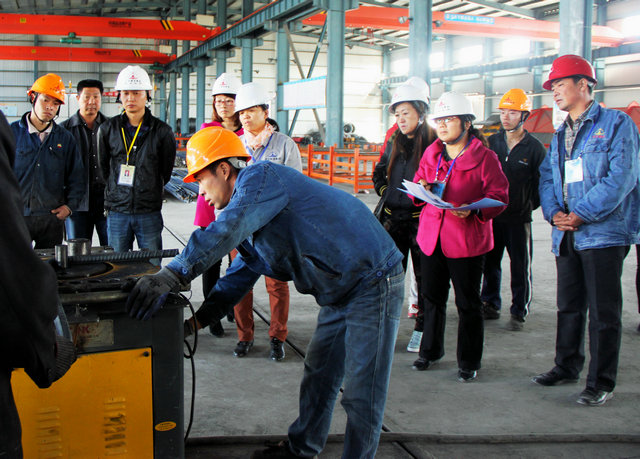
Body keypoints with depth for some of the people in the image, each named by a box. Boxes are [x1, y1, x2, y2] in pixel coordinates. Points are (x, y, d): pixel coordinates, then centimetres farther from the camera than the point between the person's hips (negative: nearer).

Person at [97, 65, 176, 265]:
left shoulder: (162, 131, 0)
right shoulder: (108, 129, 4)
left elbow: (166, 171, 8)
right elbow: (103, 167, 13)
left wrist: (150, 193, 9)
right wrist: (117, 192, 12)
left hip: (149, 213, -1)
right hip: (117, 212, 1)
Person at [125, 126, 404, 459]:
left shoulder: (261, 176, -15)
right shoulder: (250, 215, 16)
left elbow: (227, 231, -32)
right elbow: (238, 278, 17)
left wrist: (170, 275, -37)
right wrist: (193, 323, 8)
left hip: (373, 281, -10)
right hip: (341, 292, 11)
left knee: (360, 395, -5)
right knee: (318, 375, 21)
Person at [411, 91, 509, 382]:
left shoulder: (484, 157, -7)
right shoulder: (431, 154, 10)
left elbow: (499, 195, -9)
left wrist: (473, 211, -25)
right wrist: (421, 188, -7)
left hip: (467, 240, -5)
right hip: (431, 236, 5)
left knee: (468, 303, 3)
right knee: (432, 298, 16)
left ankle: (469, 362, 17)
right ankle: (431, 350, 33)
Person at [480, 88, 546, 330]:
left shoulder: (535, 148, -3)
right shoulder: (491, 143, 6)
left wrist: (530, 204, -5)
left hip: (519, 218, -3)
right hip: (491, 215, 3)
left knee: (520, 268, 3)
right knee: (490, 263, 11)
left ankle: (519, 313, 14)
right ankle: (490, 306, 24)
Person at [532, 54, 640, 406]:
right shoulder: (559, 135, 18)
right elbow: (547, 177, 15)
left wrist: (580, 214, -17)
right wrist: (553, 212, -5)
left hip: (604, 232, -7)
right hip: (566, 235, 7)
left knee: (604, 311, -2)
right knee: (568, 307, 16)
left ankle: (601, 382, 7)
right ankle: (567, 367, 29)